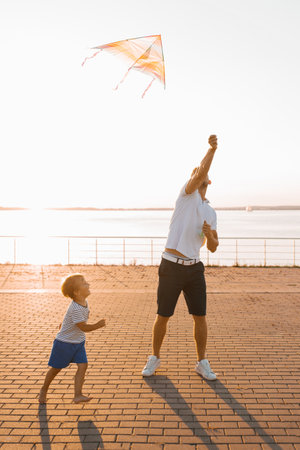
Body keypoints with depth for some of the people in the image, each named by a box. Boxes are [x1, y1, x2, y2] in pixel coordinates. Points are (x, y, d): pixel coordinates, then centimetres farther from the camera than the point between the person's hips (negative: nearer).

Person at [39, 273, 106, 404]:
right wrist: (97, 325, -34)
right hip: (64, 343, -7)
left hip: (79, 342, 7)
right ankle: (44, 389, 33)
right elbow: (83, 327, -28)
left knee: (83, 366, -7)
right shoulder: (76, 308, -31)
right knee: (56, 368, 10)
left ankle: (78, 395, -5)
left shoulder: (84, 302, -4)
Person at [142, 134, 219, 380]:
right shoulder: (187, 194, 2)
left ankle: (202, 363, 23)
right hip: (171, 267, -4)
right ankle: (155, 358, 27)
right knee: (163, 316, 6)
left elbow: (213, 247, 13)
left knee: (200, 317, 5)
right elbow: (200, 173, -19)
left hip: (194, 268, 4)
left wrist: (209, 234, -8)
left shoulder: (211, 212, 14)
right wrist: (212, 149, -29)